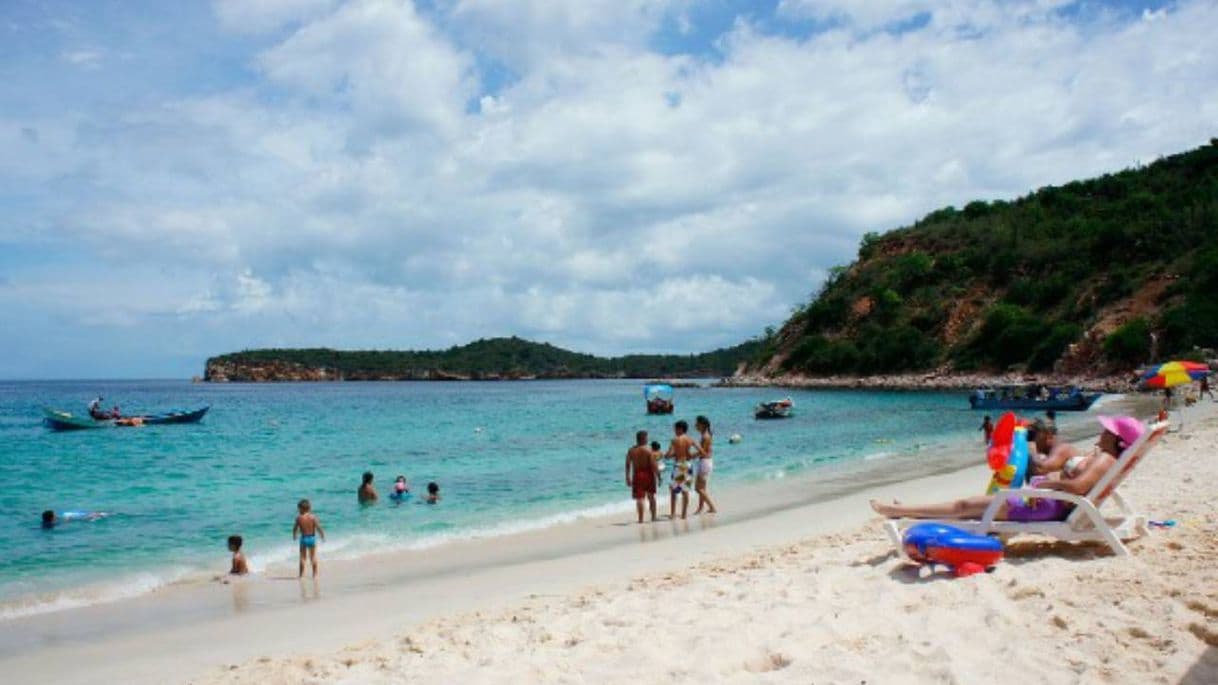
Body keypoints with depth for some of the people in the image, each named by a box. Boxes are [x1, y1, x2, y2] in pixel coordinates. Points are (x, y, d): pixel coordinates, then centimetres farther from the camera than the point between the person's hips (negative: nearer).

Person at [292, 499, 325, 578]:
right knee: (313, 556, 10)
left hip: (303, 538, -1)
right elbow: (318, 527, -11)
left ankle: (301, 574, 11)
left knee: (302, 557, 9)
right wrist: (323, 535, 2)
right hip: (312, 538, 1)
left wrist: (294, 536, 20)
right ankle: (315, 574, 11)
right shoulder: (313, 517, -7)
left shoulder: (299, 517, -7)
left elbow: (295, 529, 1)